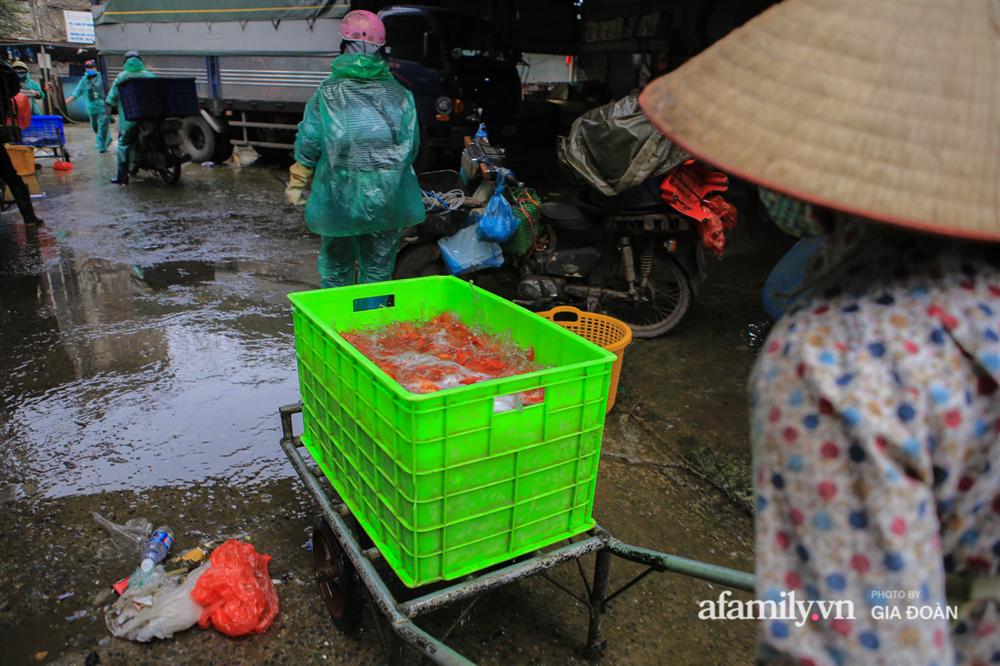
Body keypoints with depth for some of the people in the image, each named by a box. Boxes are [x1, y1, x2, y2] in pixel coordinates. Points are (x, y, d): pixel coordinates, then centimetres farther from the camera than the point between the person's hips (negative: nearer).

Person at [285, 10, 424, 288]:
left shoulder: (327, 93, -7)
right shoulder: (400, 95, -2)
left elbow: (308, 145, -4)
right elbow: (411, 147, 4)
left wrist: (296, 185, 10)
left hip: (339, 199, -1)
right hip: (387, 201, 1)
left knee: (337, 264, 17)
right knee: (378, 267, 14)